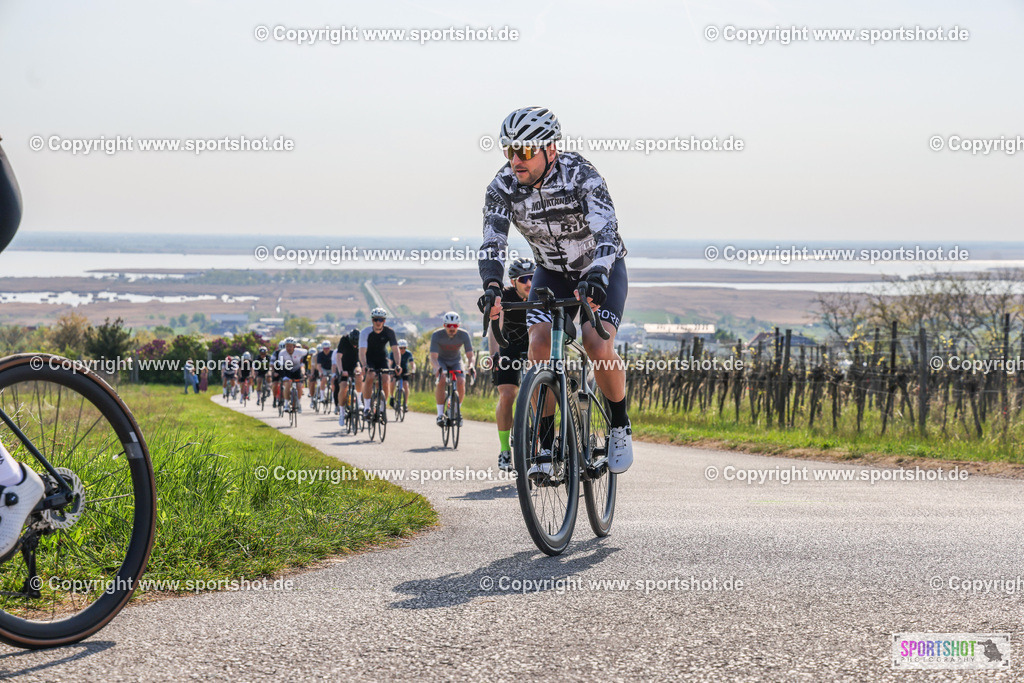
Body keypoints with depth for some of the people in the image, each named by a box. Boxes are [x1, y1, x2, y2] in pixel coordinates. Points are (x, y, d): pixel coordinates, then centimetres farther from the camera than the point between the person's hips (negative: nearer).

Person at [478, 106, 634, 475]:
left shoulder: (581, 175, -30)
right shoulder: (503, 186, -19)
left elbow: (606, 232, -41)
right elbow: (492, 241, -28)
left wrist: (596, 278, -59)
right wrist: (492, 287, -47)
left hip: (602, 270, -3)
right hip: (552, 272, 3)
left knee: (598, 346, -25)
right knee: (539, 344, -20)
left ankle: (620, 426, 0)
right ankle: (546, 444, -8)